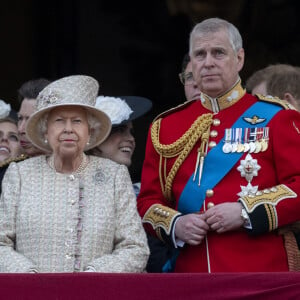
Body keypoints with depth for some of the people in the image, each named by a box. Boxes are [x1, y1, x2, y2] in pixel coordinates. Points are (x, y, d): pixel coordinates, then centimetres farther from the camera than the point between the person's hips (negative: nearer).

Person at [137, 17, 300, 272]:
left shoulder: (275, 117, 3)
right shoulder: (166, 127, 12)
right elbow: (148, 201, 14)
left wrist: (246, 212, -15)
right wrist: (175, 225, -7)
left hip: (264, 272, -2)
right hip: (192, 269, 3)